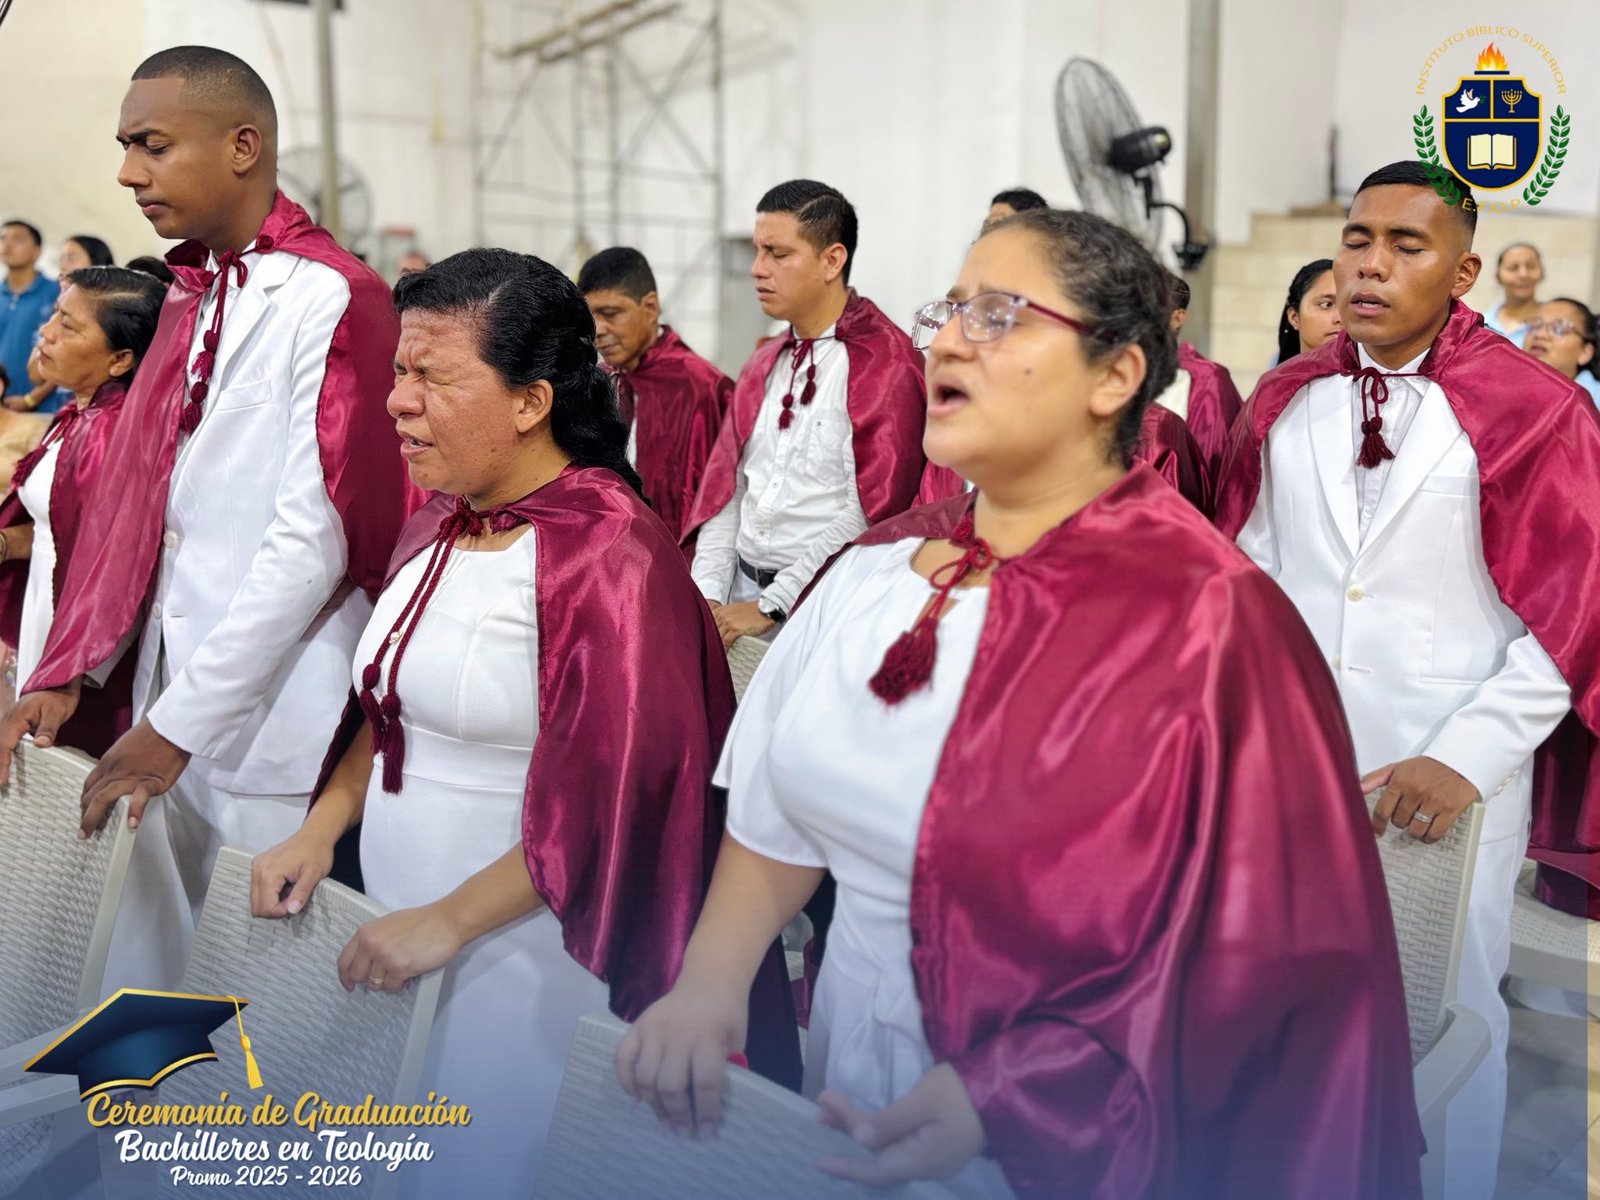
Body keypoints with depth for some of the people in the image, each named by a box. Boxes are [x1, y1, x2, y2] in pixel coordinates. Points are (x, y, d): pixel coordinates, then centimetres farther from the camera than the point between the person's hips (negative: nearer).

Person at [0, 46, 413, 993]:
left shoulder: (333, 300, -13)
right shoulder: (192, 298, 13)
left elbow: (316, 538, -18)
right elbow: (131, 500, 13)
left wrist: (181, 723, -15)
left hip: (275, 722, -7)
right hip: (170, 704, 7)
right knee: (153, 954, 16)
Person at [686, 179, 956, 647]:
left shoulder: (888, 366, -10)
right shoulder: (764, 366, 13)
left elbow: (872, 511, -16)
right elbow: (726, 489, 11)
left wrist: (771, 606, -15)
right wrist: (708, 597, -1)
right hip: (742, 594, 6)